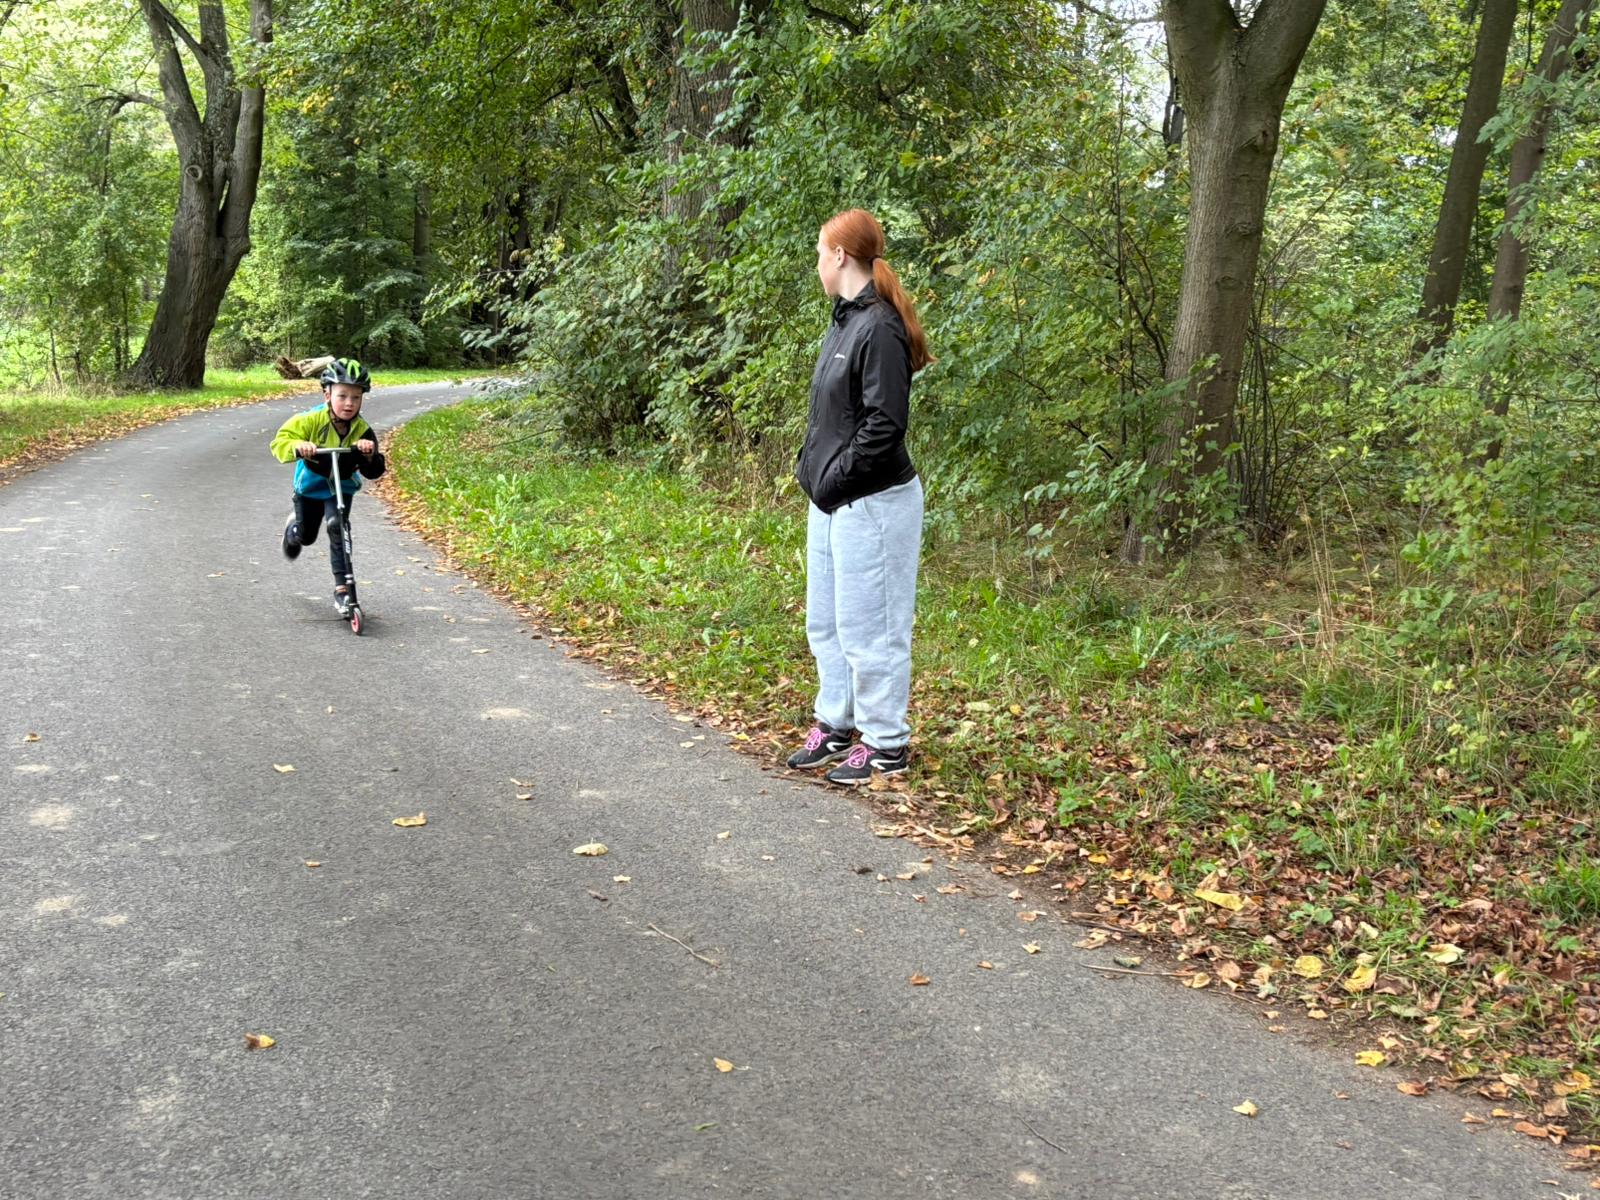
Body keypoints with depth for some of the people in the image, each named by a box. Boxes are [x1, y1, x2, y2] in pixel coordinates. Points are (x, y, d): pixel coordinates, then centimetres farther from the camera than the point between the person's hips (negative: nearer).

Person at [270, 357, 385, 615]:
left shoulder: (362, 430, -23)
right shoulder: (311, 420, -27)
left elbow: (374, 472, -25)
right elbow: (280, 441, -31)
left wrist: (370, 456, -48)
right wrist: (298, 447, -52)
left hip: (341, 486, -1)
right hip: (310, 484, 1)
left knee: (337, 526, -23)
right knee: (306, 536, 16)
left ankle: (342, 587, -17)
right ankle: (293, 526, 57)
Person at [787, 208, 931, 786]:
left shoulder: (879, 328, -17)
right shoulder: (845, 321, 12)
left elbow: (884, 425, -22)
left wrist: (835, 478, -16)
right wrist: (811, 468, 8)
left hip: (872, 504, -10)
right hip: (830, 502, 10)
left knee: (868, 628, -2)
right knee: (825, 623, 18)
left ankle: (885, 743, 11)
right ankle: (834, 725, 32)